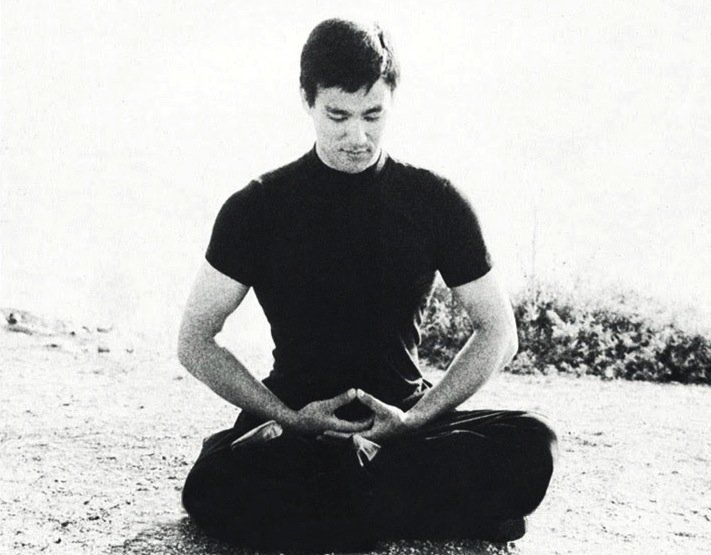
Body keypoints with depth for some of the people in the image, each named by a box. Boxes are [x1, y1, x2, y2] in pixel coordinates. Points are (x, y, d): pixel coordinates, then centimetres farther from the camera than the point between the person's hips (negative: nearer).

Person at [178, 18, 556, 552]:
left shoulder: (435, 201, 3)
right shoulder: (257, 207, 0)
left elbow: (499, 331, 6)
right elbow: (195, 340, 1)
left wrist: (416, 418, -9)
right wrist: (289, 417, -13)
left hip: (403, 418, 1)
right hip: (293, 419, -1)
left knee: (530, 447, -27)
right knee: (212, 489, -34)